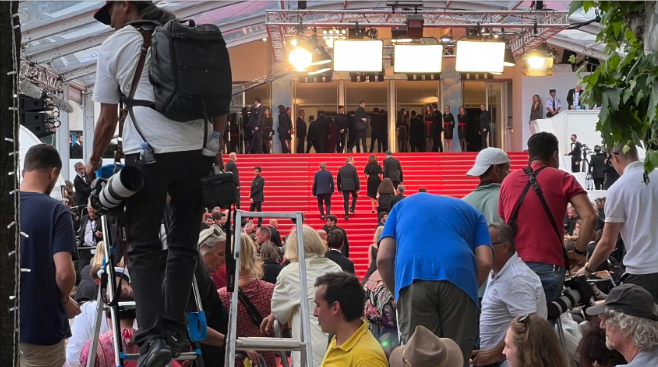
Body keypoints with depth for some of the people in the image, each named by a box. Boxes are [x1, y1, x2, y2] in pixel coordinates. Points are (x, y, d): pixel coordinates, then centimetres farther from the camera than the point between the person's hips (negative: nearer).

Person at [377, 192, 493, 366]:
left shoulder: (402, 205, 33)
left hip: (413, 279, 0)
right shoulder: (472, 212, 31)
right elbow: (484, 262, 12)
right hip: (458, 278, 0)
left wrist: (397, 292, 29)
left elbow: (383, 259, 18)